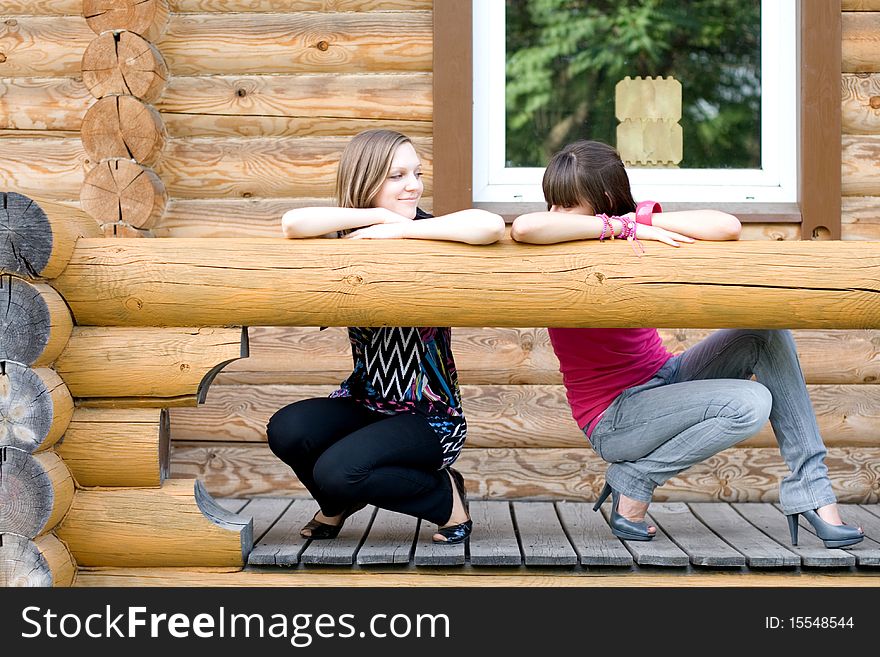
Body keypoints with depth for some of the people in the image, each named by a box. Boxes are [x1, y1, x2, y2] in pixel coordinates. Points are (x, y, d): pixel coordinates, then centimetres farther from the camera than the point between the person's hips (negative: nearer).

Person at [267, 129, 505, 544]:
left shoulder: (430, 234, -10)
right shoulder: (348, 238, -3)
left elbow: (492, 227, -33)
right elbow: (293, 224, -25)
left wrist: (399, 228, -24)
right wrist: (380, 215, -20)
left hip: (430, 417, -4)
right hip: (364, 402, 4)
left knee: (338, 470, -26)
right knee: (287, 430, -22)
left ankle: (444, 495, 3)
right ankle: (338, 503, 11)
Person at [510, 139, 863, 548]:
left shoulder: (640, 228, 0)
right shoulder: (562, 251, -12)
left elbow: (728, 228, -17)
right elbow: (524, 228, -39)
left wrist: (642, 218, -20)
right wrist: (620, 226, -31)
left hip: (666, 377, 6)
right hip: (613, 419, -6)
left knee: (765, 332, -11)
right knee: (750, 403, -24)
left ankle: (809, 486, -9)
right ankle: (633, 480, -7)